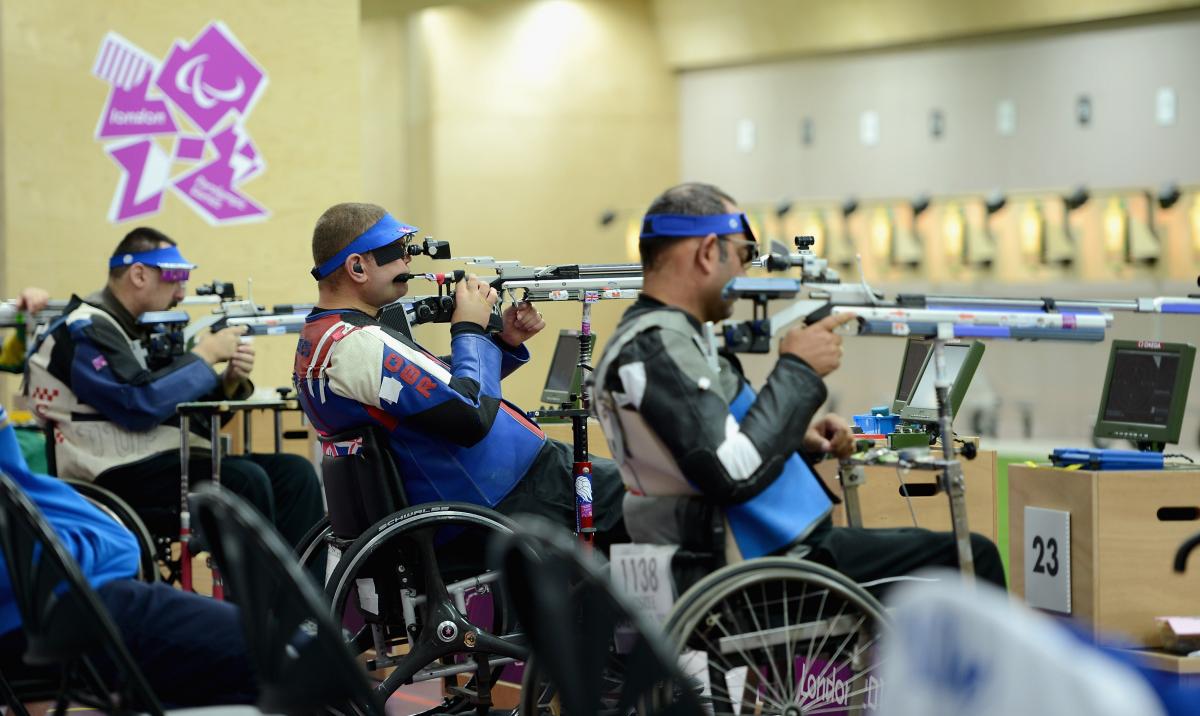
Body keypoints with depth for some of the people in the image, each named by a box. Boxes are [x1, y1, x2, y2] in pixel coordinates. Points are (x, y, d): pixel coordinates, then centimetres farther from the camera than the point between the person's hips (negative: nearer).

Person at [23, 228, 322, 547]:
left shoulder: (143, 329, 19)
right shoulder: (84, 332, -9)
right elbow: (139, 405, -22)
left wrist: (230, 380, -2)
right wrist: (204, 355, -11)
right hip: (120, 475, -9)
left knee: (295, 473, -7)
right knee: (246, 481, -28)